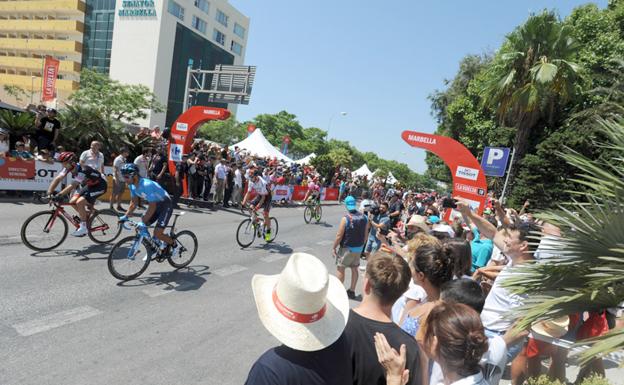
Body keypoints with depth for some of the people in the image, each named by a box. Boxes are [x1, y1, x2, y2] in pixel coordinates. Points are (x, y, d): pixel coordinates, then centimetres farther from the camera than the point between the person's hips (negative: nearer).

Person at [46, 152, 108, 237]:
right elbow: (58, 178, -10)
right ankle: (88, 217, 19)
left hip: (99, 186, -9)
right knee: (72, 202, -3)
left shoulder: (82, 171, -32)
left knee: (79, 202, -21)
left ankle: (83, 228, -9)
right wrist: (49, 192, -18)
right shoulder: (68, 168, -8)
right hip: (88, 185, 9)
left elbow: (72, 186, -38)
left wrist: (58, 195, -40)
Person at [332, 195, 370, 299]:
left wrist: (334, 248, -5)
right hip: (359, 248, 6)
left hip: (346, 248, -5)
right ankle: (352, 291, 25)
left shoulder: (345, 219, -20)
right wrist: (362, 246, 16)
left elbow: (339, 236, -17)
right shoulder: (364, 217, -4)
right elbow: (365, 234, 3)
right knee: (354, 269, 17)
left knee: (340, 269, 8)